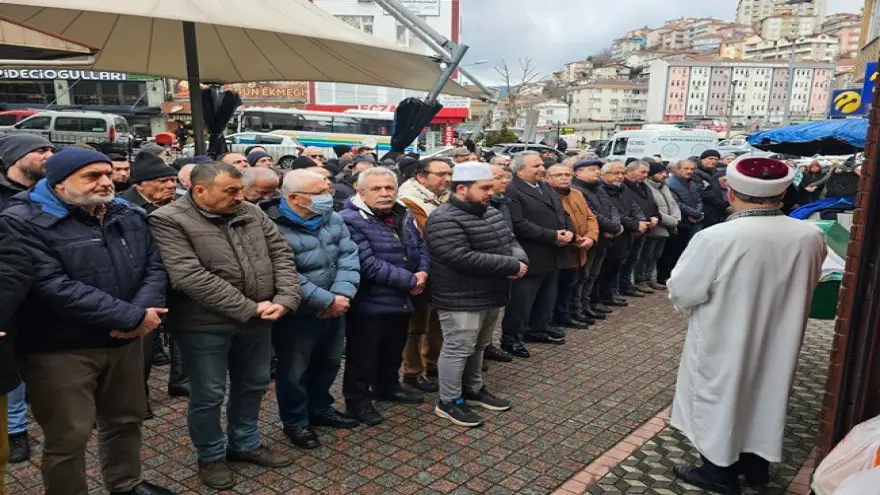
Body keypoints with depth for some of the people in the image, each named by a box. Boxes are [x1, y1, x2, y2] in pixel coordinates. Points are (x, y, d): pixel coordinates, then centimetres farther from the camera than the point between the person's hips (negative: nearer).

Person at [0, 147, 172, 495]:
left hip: (125, 341, 6)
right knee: (68, 437, 5)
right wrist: (132, 316, -24)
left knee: (126, 420, 20)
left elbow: (154, 266, 4)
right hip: (60, 350, -6)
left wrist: (143, 310, -18)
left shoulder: (129, 216, 6)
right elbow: (52, 287, -24)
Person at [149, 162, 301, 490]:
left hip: (257, 321, 6)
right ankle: (211, 456, 32)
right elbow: (191, 278, -24)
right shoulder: (169, 221, -15)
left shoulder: (252, 213, 4)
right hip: (205, 325, -6)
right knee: (208, 395, 9)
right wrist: (249, 308, -23)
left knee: (253, 386, 19)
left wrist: (285, 299, -13)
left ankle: (245, 444, 40)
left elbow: (281, 254, 4)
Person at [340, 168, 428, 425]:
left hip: (402, 300, 8)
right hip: (370, 304, -8)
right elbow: (368, 264, -28)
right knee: (363, 356, 8)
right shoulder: (351, 220, -21)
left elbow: (421, 246, 14)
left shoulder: (404, 215, 5)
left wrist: (423, 272, -9)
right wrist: (411, 280, -23)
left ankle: (388, 386, 46)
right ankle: (356, 400, 27)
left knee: (394, 351, 25)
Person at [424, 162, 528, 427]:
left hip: (492, 296, 9)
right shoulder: (444, 219, -20)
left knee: (477, 347, 21)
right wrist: (511, 265, -22)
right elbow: (463, 258, -29)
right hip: (461, 300, -9)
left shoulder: (491, 213, 9)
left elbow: (511, 241, 15)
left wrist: (520, 260, -10)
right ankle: (449, 402, 17)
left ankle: (473, 390, 37)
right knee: (458, 350, 1)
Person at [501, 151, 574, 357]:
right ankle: (511, 338, 14)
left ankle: (539, 329, 36)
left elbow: (563, 213, 17)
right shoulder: (511, 191, -16)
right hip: (530, 258, -9)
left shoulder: (547, 187, 14)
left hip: (553, 256, 9)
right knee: (520, 301, 1)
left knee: (547, 299, 19)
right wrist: (553, 236, -22)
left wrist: (569, 232, -6)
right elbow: (519, 224, -25)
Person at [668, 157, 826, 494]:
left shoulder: (714, 238, -27)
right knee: (766, 395, 23)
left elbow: (681, 292, -17)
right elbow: (805, 288, 6)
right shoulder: (812, 237, -12)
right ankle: (756, 464, 41)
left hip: (723, 344, -4)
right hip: (778, 341, 5)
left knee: (720, 399, 15)